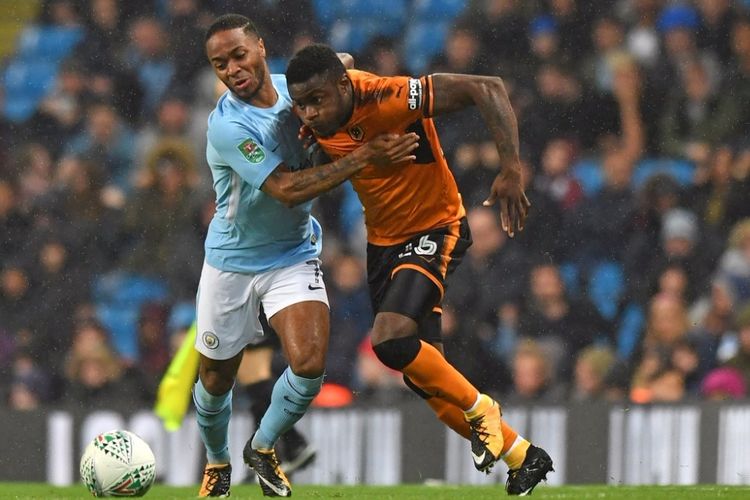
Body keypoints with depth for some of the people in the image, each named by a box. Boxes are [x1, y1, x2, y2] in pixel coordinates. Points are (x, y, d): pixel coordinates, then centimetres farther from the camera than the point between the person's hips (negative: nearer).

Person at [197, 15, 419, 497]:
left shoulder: (293, 88, -7)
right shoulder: (227, 126, -25)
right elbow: (287, 189, -29)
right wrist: (364, 156, -32)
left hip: (294, 255, 3)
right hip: (232, 259, -3)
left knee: (309, 364, -17)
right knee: (215, 380, 8)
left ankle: (263, 447, 11)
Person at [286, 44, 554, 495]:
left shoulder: (390, 98, -31)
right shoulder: (320, 121, -10)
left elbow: (487, 89, -31)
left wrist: (512, 170, -38)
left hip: (435, 232, -7)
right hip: (383, 240, 7)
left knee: (390, 341, -27)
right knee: (424, 376, 8)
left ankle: (479, 408, -2)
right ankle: (522, 457, 24)